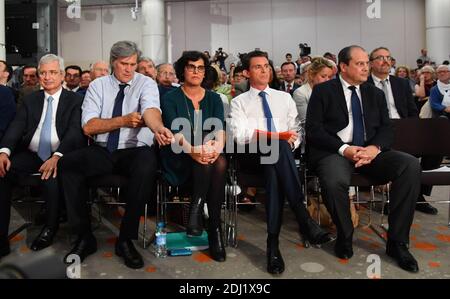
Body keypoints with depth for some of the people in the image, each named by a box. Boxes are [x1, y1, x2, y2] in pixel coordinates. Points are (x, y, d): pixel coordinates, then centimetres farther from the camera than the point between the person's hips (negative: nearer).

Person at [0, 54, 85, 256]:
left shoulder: (75, 100, 4)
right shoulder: (30, 100, 17)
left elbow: (75, 132, -10)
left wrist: (56, 156, -28)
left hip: (60, 156, -4)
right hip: (32, 155, 4)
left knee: (52, 174, -35)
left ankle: (50, 228, -14)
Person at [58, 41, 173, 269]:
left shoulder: (146, 83, 2)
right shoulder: (98, 85, 8)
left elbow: (151, 109, -21)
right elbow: (88, 127, -2)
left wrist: (159, 128, -44)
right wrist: (123, 121, -14)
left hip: (135, 150, -2)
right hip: (102, 151, 3)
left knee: (147, 166, -35)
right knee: (67, 163, -23)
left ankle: (126, 239, -18)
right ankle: (84, 237, -8)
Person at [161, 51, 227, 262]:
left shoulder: (214, 99, 11)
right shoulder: (171, 98, 4)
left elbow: (220, 130, -5)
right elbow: (175, 132, -13)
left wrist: (216, 147, -30)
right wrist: (192, 150, -35)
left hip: (209, 155, 2)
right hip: (180, 159, -2)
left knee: (220, 162, -32)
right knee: (206, 159, -33)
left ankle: (196, 211, -22)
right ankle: (214, 228, -25)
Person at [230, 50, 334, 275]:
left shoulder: (284, 97, 24)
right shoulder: (239, 102, 13)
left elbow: (295, 130, 17)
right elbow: (239, 135, -6)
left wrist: (291, 140, -10)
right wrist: (281, 140, -19)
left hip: (281, 153, 3)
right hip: (253, 155, -3)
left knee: (275, 171, -36)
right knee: (280, 146, -38)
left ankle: (273, 242, -34)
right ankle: (304, 220, -40)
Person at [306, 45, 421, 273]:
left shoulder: (375, 93, 18)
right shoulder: (323, 91, 5)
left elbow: (386, 129, 11)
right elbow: (313, 129, -4)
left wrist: (374, 148, -13)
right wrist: (343, 149, -17)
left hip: (370, 151, 4)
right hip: (335, 152, -4)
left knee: (411, 165, -22)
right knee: (334, 182, -37)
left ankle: (397, 241, -10)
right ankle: (345, 237, -4)